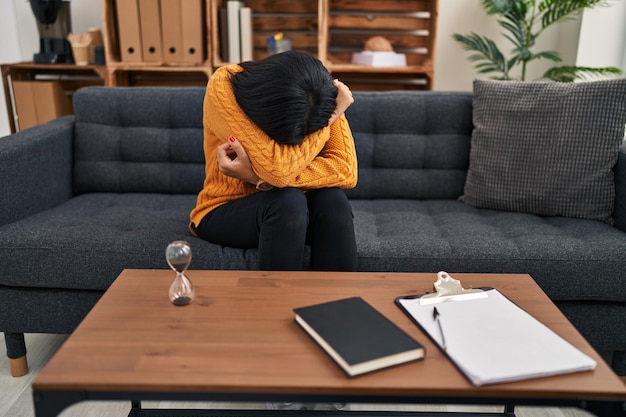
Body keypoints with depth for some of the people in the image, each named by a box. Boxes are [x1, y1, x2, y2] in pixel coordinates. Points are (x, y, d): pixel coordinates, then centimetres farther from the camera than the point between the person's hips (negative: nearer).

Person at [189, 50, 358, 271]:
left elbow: (346, 170, -24)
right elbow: (277, 168, -35)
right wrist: (330, 118, -23)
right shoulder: (223, 88, -25)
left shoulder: (319, 97, -14)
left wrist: (258, 175, -32)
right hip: (225, 212, -3)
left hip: (290, 210, 3)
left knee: (332, 200, -28)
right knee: (287, 201, -33)